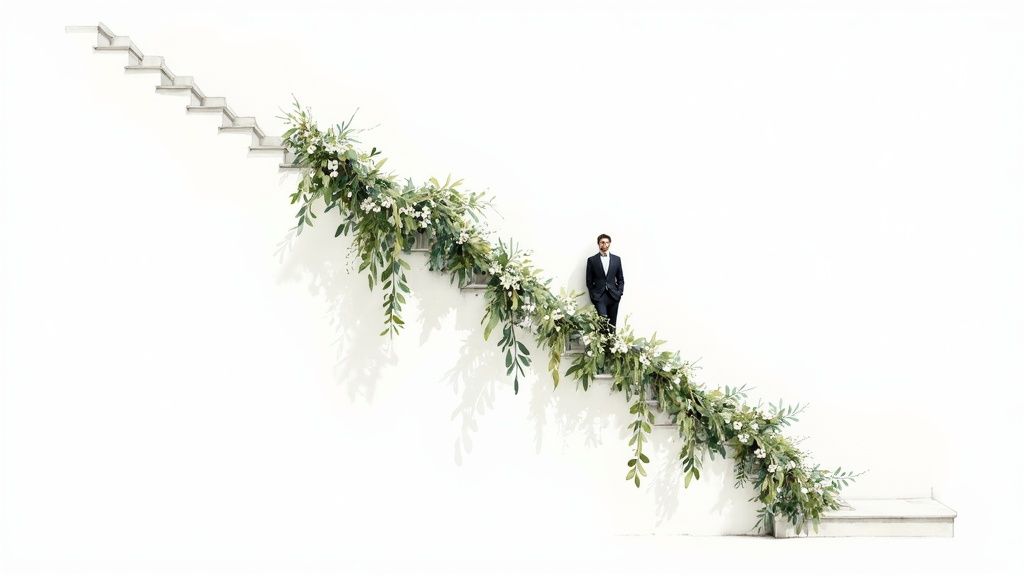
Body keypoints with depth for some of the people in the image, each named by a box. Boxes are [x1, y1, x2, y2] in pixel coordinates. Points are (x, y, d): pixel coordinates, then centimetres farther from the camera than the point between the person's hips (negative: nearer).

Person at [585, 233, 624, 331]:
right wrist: (593, 296, -2)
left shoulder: (616, 259, 11)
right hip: (599, 297, -3)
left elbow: (620, 279, 14)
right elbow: (589, 281, 5)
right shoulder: (592, 260, 4)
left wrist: (619, 293, 1)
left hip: (613, 296, 3)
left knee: (612, 324, 3)